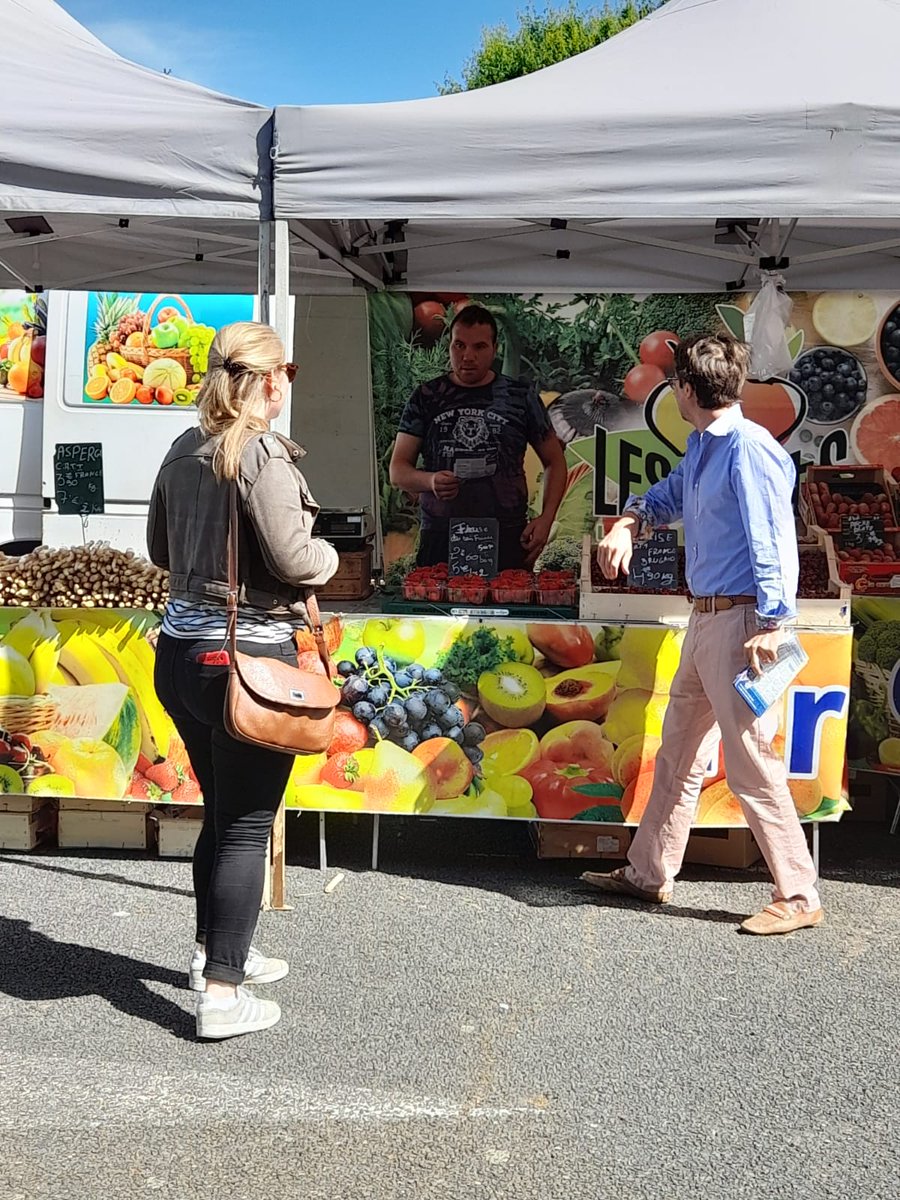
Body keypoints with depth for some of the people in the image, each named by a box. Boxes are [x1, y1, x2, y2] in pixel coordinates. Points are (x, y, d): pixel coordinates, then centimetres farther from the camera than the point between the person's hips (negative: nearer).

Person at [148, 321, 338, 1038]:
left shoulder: (184, 452, 8)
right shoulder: (264, 454, -16)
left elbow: (160, 551, 17)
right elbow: (293, 560, -19)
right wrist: (330, 554, 1)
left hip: (181, 651, 8)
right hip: (250, 657, -8)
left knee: (220, 811, 21)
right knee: (247, 825, 3)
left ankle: (216, 952, 37)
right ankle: (222, 995, 10)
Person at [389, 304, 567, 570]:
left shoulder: (520, 396, 7)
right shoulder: (427, 398, 8)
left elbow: (554, 461, 14)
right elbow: (397, 471, 6)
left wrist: (546, 519, 0)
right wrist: (429, 481, -16)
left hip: (508, 538, 0)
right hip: (440, 537, 0)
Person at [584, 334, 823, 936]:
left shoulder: (749, 447, -15)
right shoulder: (702, 449, 13)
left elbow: (774, 540, -19)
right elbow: (666, 497, 29)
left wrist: (771, 624, -22)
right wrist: (626, 526, 9)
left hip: (740, 621, -10)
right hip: (705, 618, 10)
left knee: (751, 763, -5)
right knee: (678, 754, 16)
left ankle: (798, 896, 8)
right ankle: (649, 874, 28)